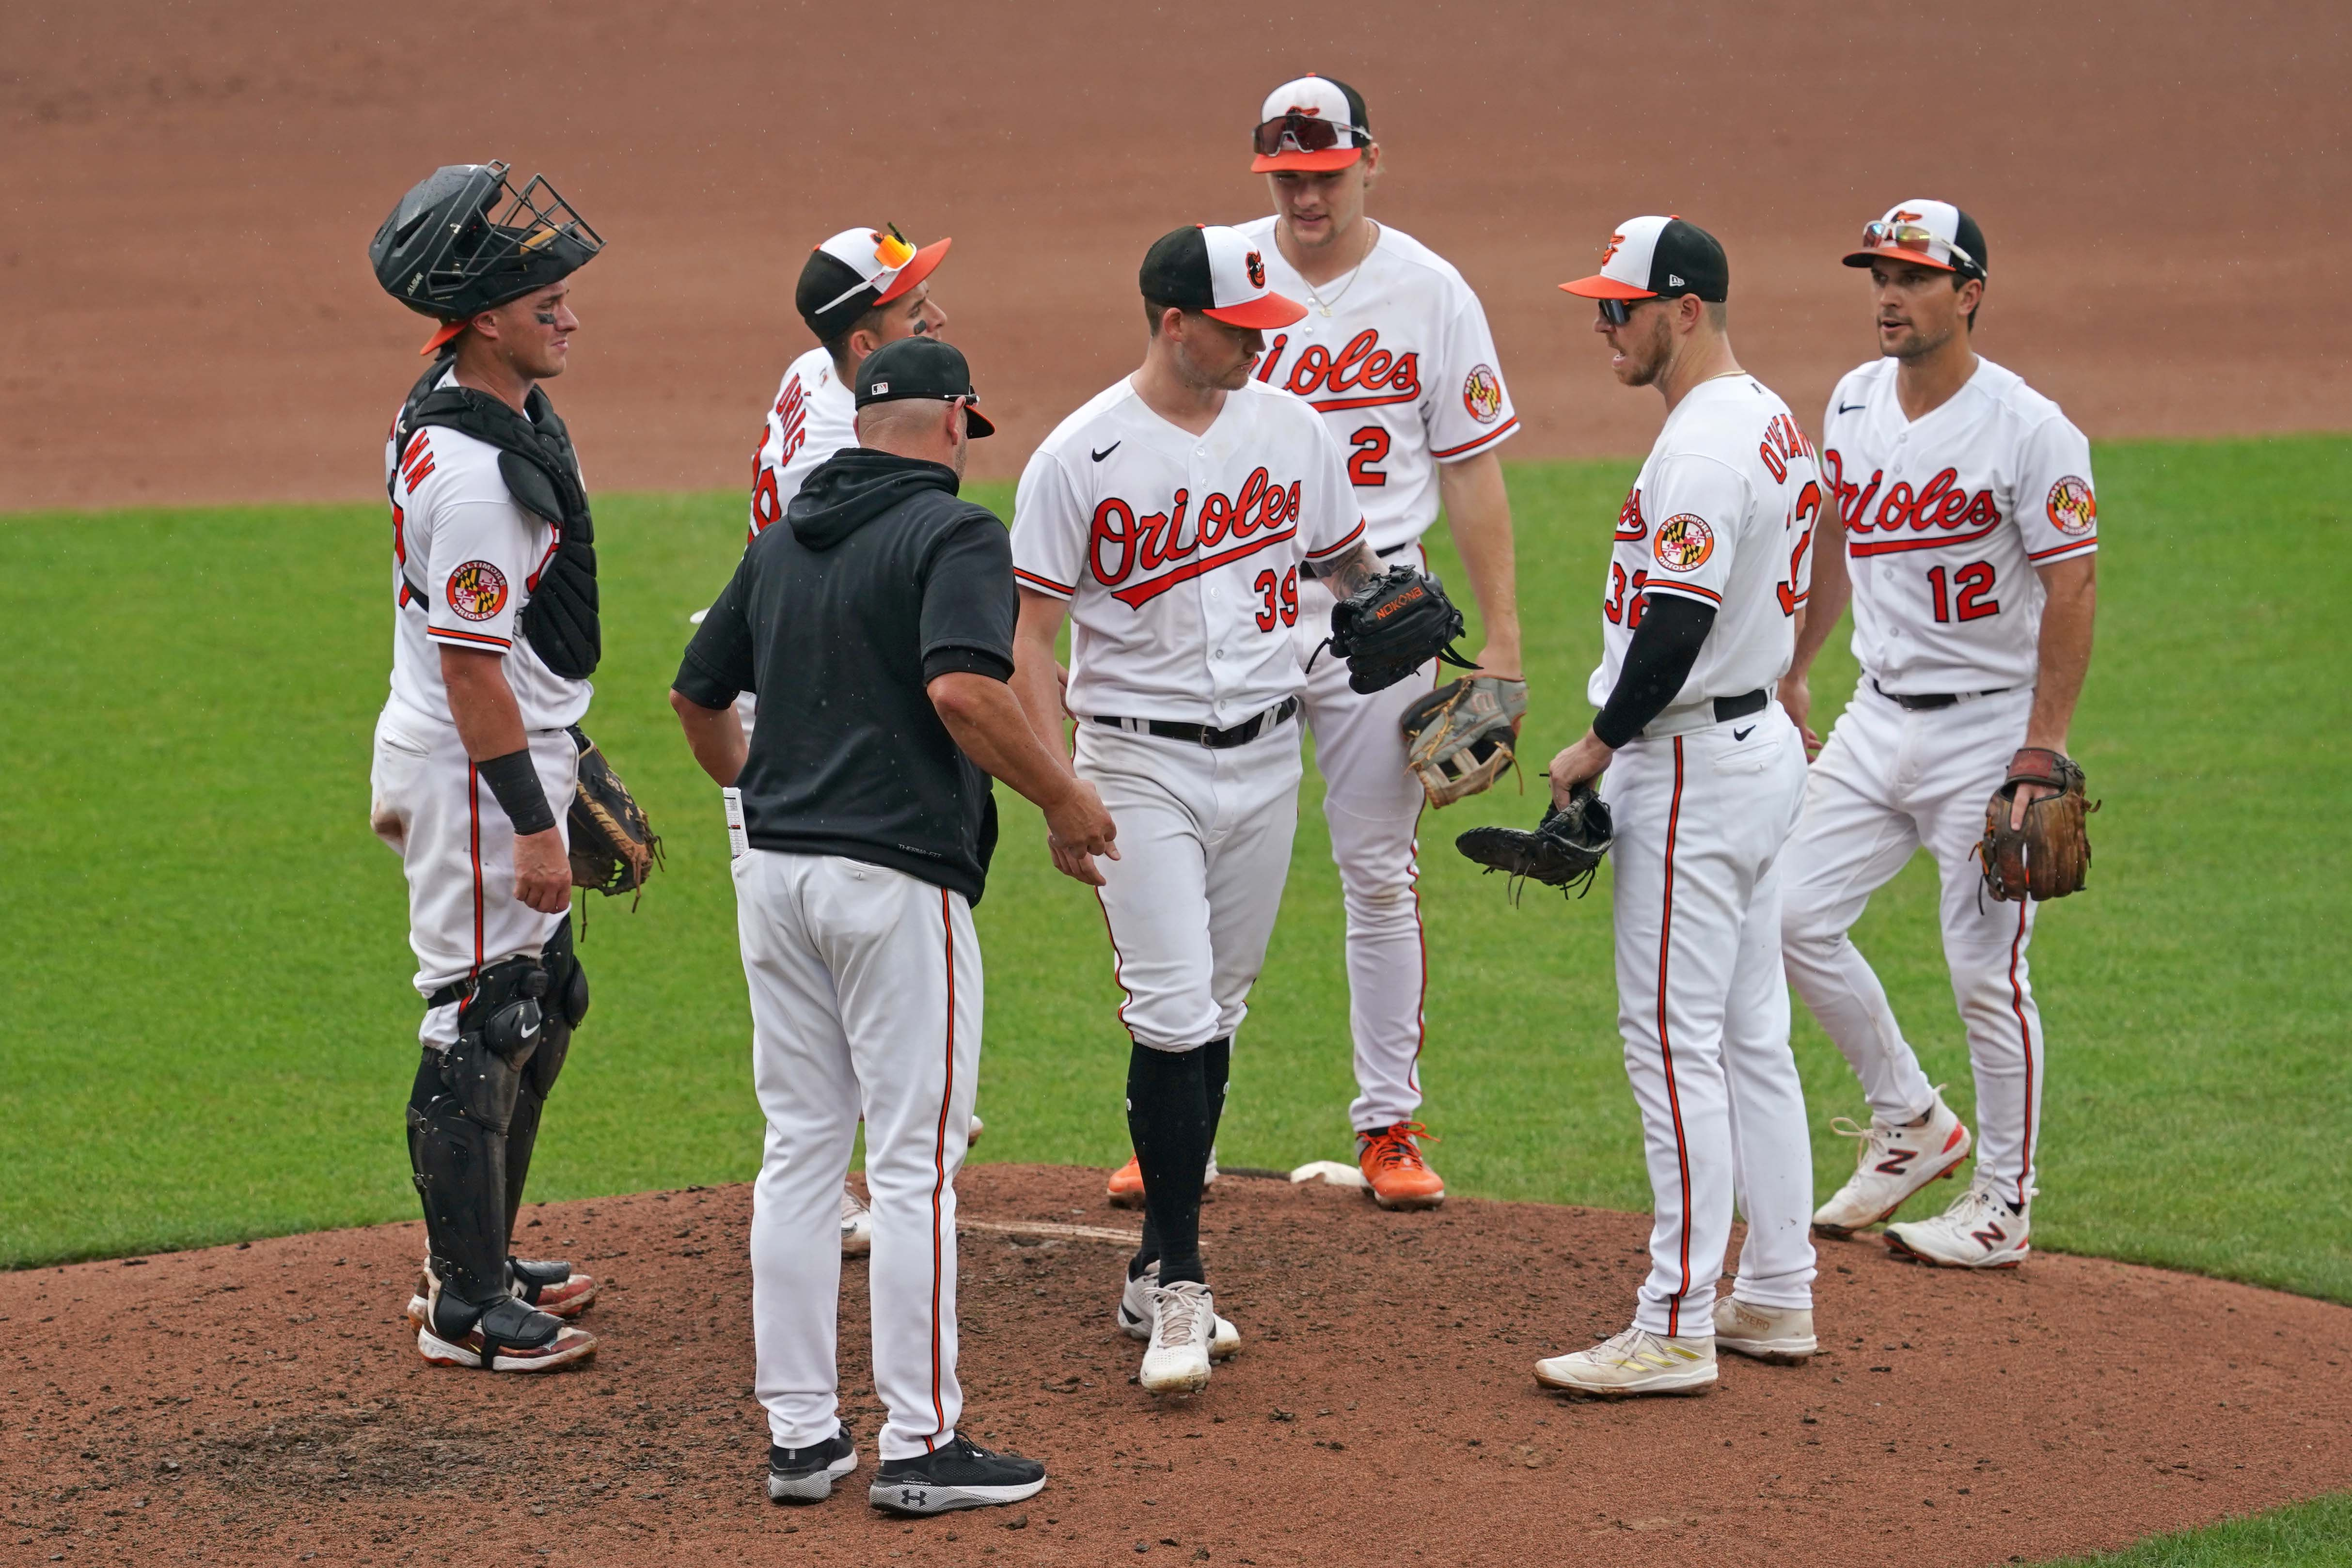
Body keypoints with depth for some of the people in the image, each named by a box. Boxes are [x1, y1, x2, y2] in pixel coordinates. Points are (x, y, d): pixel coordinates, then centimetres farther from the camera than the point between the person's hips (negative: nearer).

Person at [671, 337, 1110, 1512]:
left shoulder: (784, 539, 13)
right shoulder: (953, 533, -9)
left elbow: (696, 692, 20)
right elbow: (961, 690, -24)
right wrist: (1063, 799, -13)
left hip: (774, 871, 7)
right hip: (897, 875, -7)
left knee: (799, 1152, 11)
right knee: (916, 1162, -2)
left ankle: (799, 1435, 13)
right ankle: (920, 1446, 0)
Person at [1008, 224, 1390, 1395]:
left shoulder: (1291, 431, 4)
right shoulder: (1081, 456, -10)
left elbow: (1347, 561, 21)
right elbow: (1029, 633, -9)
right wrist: (1060, 790, -17)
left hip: (1266, 758, 5)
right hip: (1140, 761, -5)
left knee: (1216, 1015, 10)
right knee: (1172, 1013, -13)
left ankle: (1157, 1273, 20)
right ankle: (1179, 1287, -8)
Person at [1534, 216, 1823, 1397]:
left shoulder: (1703, 447, -20)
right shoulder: (1772, 422, 13)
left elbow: (1679, 624, -25)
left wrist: (1597, 748, -13)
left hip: (1693, 766, -11)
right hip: (1760, 742, 11)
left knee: (1672, 1041, -8)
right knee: (1750, 1033, 15)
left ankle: (1676, 1330, -7)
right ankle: (1776, 1297, 20)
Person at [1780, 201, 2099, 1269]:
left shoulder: (2030, 431, -16)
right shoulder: (1853, 404, 5)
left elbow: (2072, 593, -16)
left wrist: (2041, 763, -20)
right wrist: (1792, 668, 25)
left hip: (1989, 730, -7)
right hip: (1876, 718, 7)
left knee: (1985, 971, -4)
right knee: (1796, 918, 4)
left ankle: (2002, 1209, 9)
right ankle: (1911, 1124, 22)